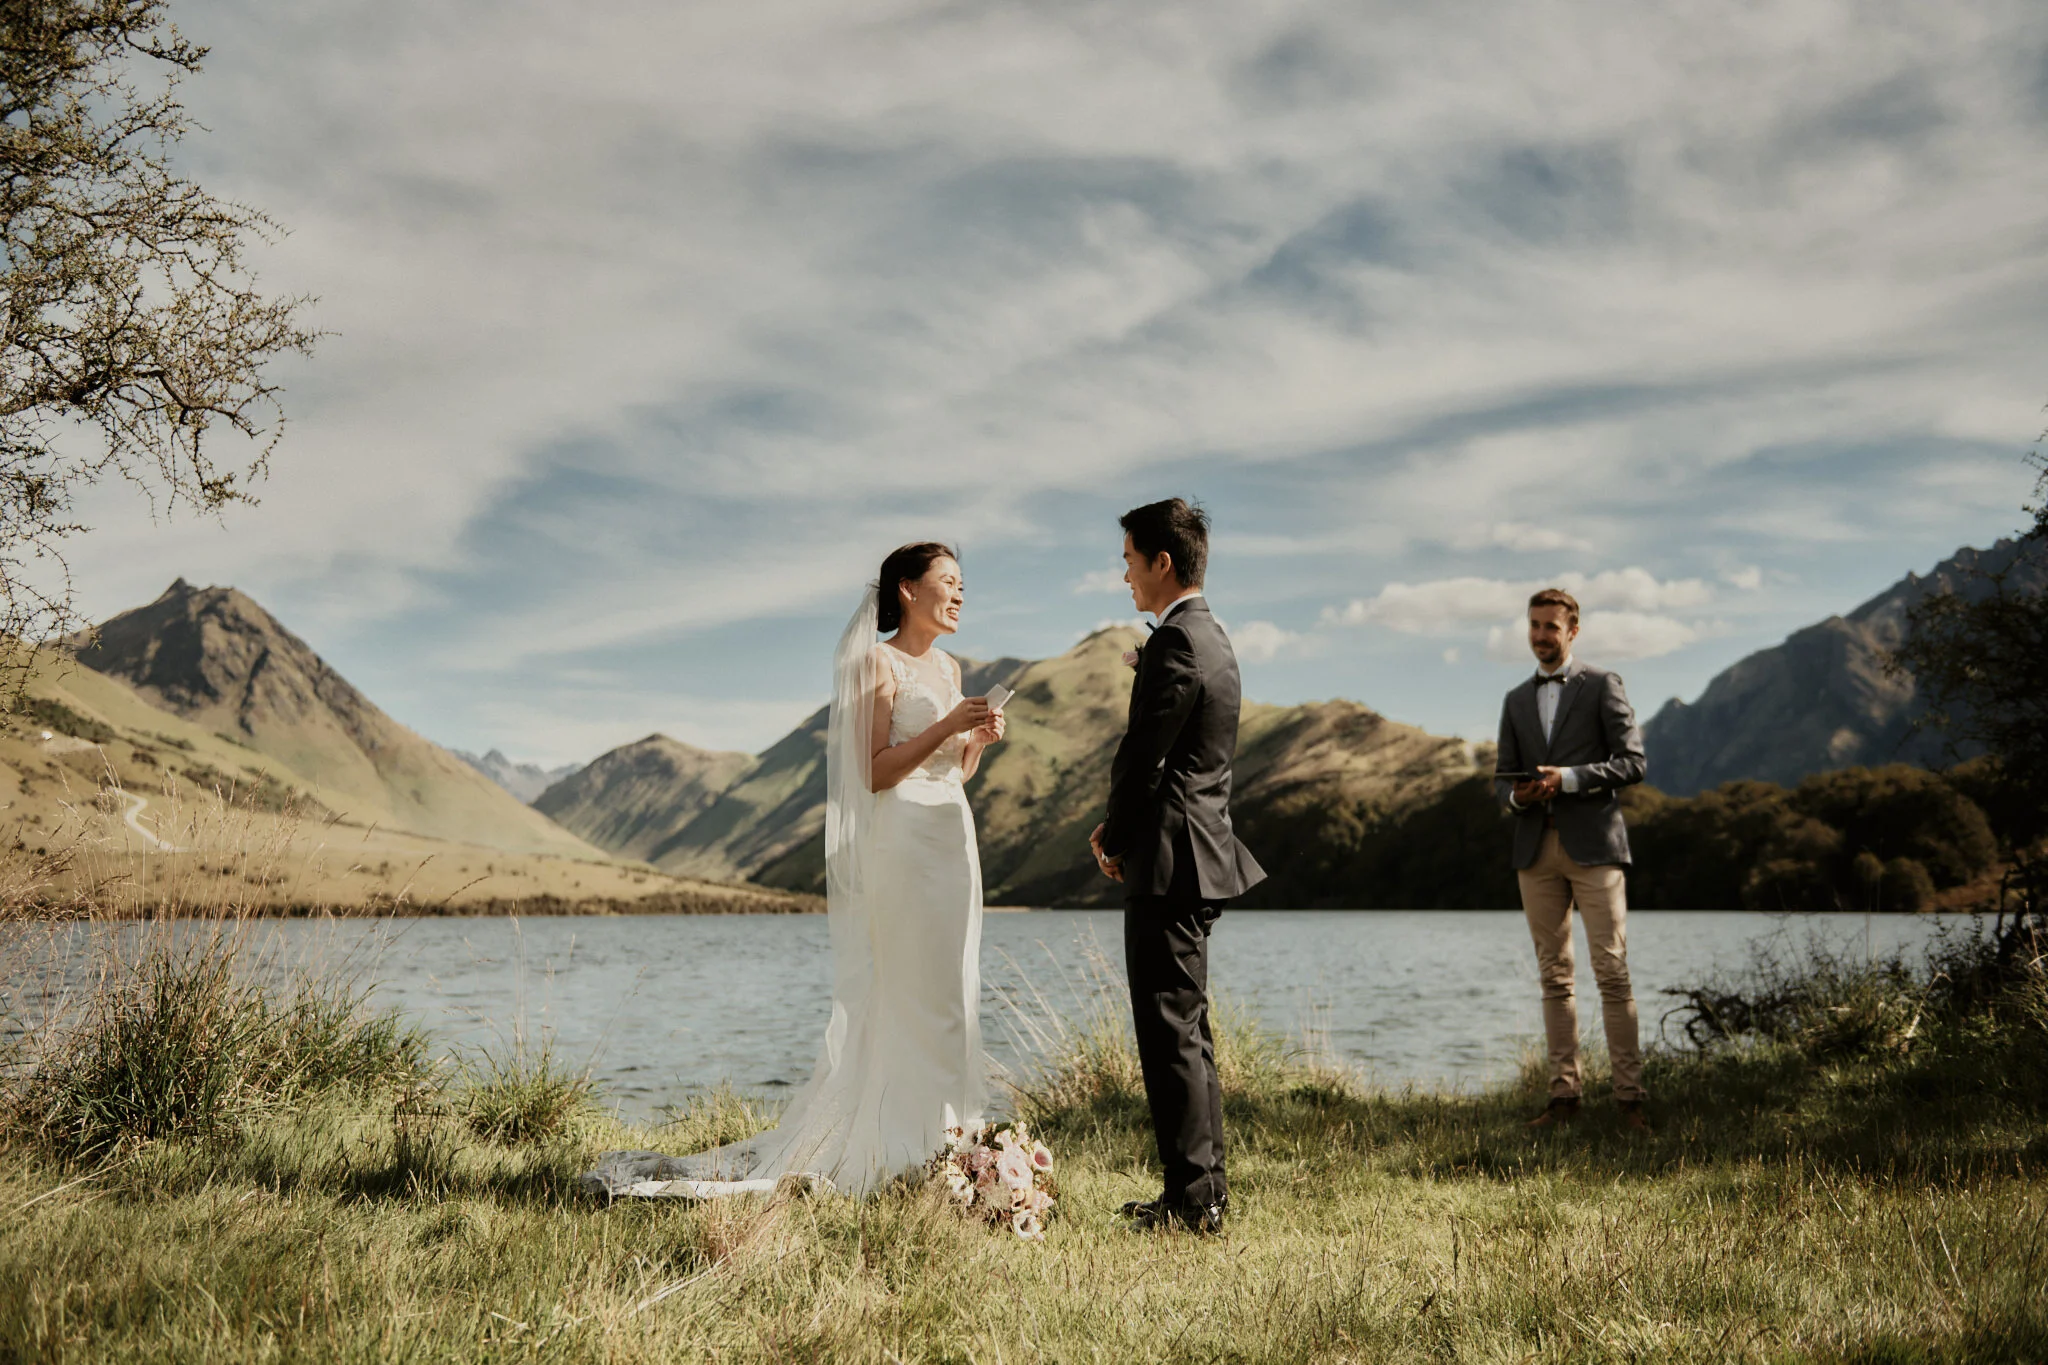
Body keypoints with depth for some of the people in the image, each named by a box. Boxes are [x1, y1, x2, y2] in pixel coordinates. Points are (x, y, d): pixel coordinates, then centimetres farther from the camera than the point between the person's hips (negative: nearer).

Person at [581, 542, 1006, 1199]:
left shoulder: (948, 667, 17)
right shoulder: (878, 664, -6)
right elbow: (876, 772, -12)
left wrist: (979, 738, 2)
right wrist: (945, 725, -18)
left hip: (954, 838, 8)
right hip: (901, 841, -8)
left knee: (949, 993, 9)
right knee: (904, 995, -7)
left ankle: (938, 1141, 16)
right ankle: (893, 1149, 0)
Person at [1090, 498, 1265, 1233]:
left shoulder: (1174, 644, -16)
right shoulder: (1213, 639, 15)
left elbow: (1142, 759, -17)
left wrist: (1114, 839, 0)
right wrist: (1121, 829, 9)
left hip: (1168, 863, -10)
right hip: (1201, 854, 10)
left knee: (1170, 1031, -5)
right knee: (1189, 1028, 15)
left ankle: (1190, 1198, 0)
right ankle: (1208, 1186, 22)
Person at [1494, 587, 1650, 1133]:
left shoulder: (1602, 685, 4)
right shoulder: (1516, 700, 18)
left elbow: (1633, 761, -4)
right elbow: (1502, 778, 18)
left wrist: (1568, 778, -15)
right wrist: (1516, 796, -5)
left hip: (1593, 843, -4)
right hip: (1536, 848, 5)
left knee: (1612, 971, -7)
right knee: (1554, 976, 5)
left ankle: (1629, 1097, -4)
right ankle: (1564, 1093, 8)